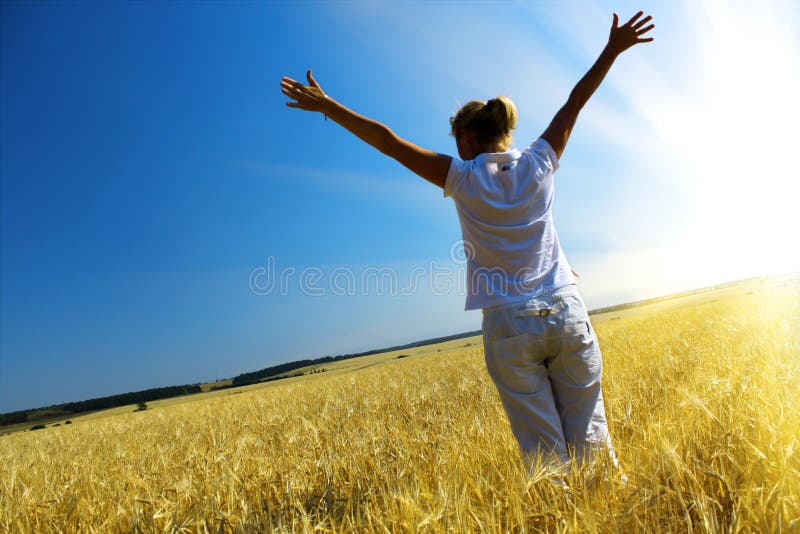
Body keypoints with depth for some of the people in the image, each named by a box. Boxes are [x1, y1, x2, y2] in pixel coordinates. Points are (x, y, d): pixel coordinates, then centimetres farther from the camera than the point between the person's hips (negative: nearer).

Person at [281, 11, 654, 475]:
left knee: (545, 452, 6)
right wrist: (613, 49, 27)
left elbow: (389, 141, -3)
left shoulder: (463, 178, -5)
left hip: (509, 328, -3)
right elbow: (575, 103, 14)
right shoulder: (539, 164, 3)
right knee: (590, 440, 11)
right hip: (568, 315, 3)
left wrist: (326, 105, 3)